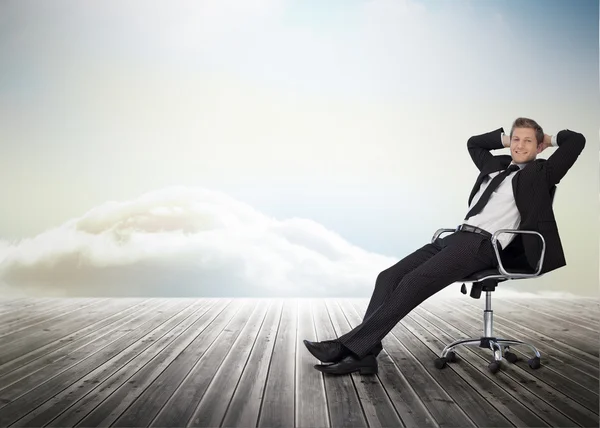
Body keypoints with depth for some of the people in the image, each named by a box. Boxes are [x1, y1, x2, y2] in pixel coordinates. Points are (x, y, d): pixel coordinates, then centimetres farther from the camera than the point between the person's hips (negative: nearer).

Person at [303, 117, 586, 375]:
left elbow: (577, 140, 4)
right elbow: (473, 142, 43)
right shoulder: (496, 166, 28)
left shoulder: (540, 173, 10)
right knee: (388, 277, -12)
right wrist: (506, 138, 35)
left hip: (483, 245, -7)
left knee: (414, 283, -26)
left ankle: (351, 346, -26)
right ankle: (364, 353, -19)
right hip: (457, 237, 8)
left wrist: (550, 139, 20)